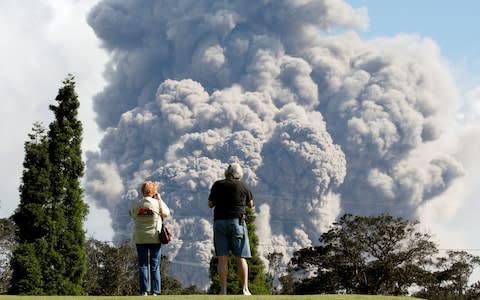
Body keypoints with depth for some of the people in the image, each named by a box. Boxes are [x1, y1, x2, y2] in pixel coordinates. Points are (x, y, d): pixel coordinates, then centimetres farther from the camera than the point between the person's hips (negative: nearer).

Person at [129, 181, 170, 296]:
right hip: (154, 238, -1)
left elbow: (131, 214, 14)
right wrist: (159, 199, 11)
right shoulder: (157, 203, -8)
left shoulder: (135, 204, -5)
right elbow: (167, 213, 7)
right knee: (155, 266, 5)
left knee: (142, 265, 4)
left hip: (140, 239, 1)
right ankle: (155, 291, 3)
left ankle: (144, 291, -1)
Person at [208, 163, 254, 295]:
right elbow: (250, 205, 17)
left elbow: (210, 204, 10)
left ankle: (223, 290, -4)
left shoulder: (217, 185, 2)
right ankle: (245, 289, -5)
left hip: (219, 222, 1)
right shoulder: (243, 186, 2)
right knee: (240, 258, 2)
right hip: (236, 222, -1)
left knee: (222, 258, 1)